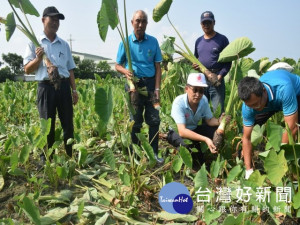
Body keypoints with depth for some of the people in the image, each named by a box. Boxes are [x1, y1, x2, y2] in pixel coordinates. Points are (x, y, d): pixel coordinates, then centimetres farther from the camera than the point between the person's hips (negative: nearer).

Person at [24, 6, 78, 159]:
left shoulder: (64, 45, 14)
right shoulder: (35, 43, 4)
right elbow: (27, 70, 2)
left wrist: (74, 90, 11)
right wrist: (38, 58, -15)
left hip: (64, 86, 3)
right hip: (46, 87, -3)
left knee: (68, 124, 5)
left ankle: (70, 156, 17)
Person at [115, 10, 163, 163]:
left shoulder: (153, 41, 3)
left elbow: (158, 66, 3)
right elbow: (118, 65, 6)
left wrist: (157, 88, -6)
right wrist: (126, 71, -18)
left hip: (150, 83, 1)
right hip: (134, 83, -1)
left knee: (154, 120, 0)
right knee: (135, 122, 6)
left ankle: (153, 153, 12)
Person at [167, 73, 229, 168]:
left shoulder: (204, 99, -18)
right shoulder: (179, 102, -33)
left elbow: (209, 120, -5)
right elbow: (182, 132, -40)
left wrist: (219, 121, -29)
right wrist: (205, 139, -51)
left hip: (194, 129, 5)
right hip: (176, 132, -5)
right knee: (189, 143, -36)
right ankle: (200, 165, -4)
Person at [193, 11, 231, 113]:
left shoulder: (222, 39, 1)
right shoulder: (198, 41, 16)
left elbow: (228, 61, -2)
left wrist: (220, 76, -17)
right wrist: (194, 65, 3)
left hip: (216, 79, -5)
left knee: (218, 110, -6)